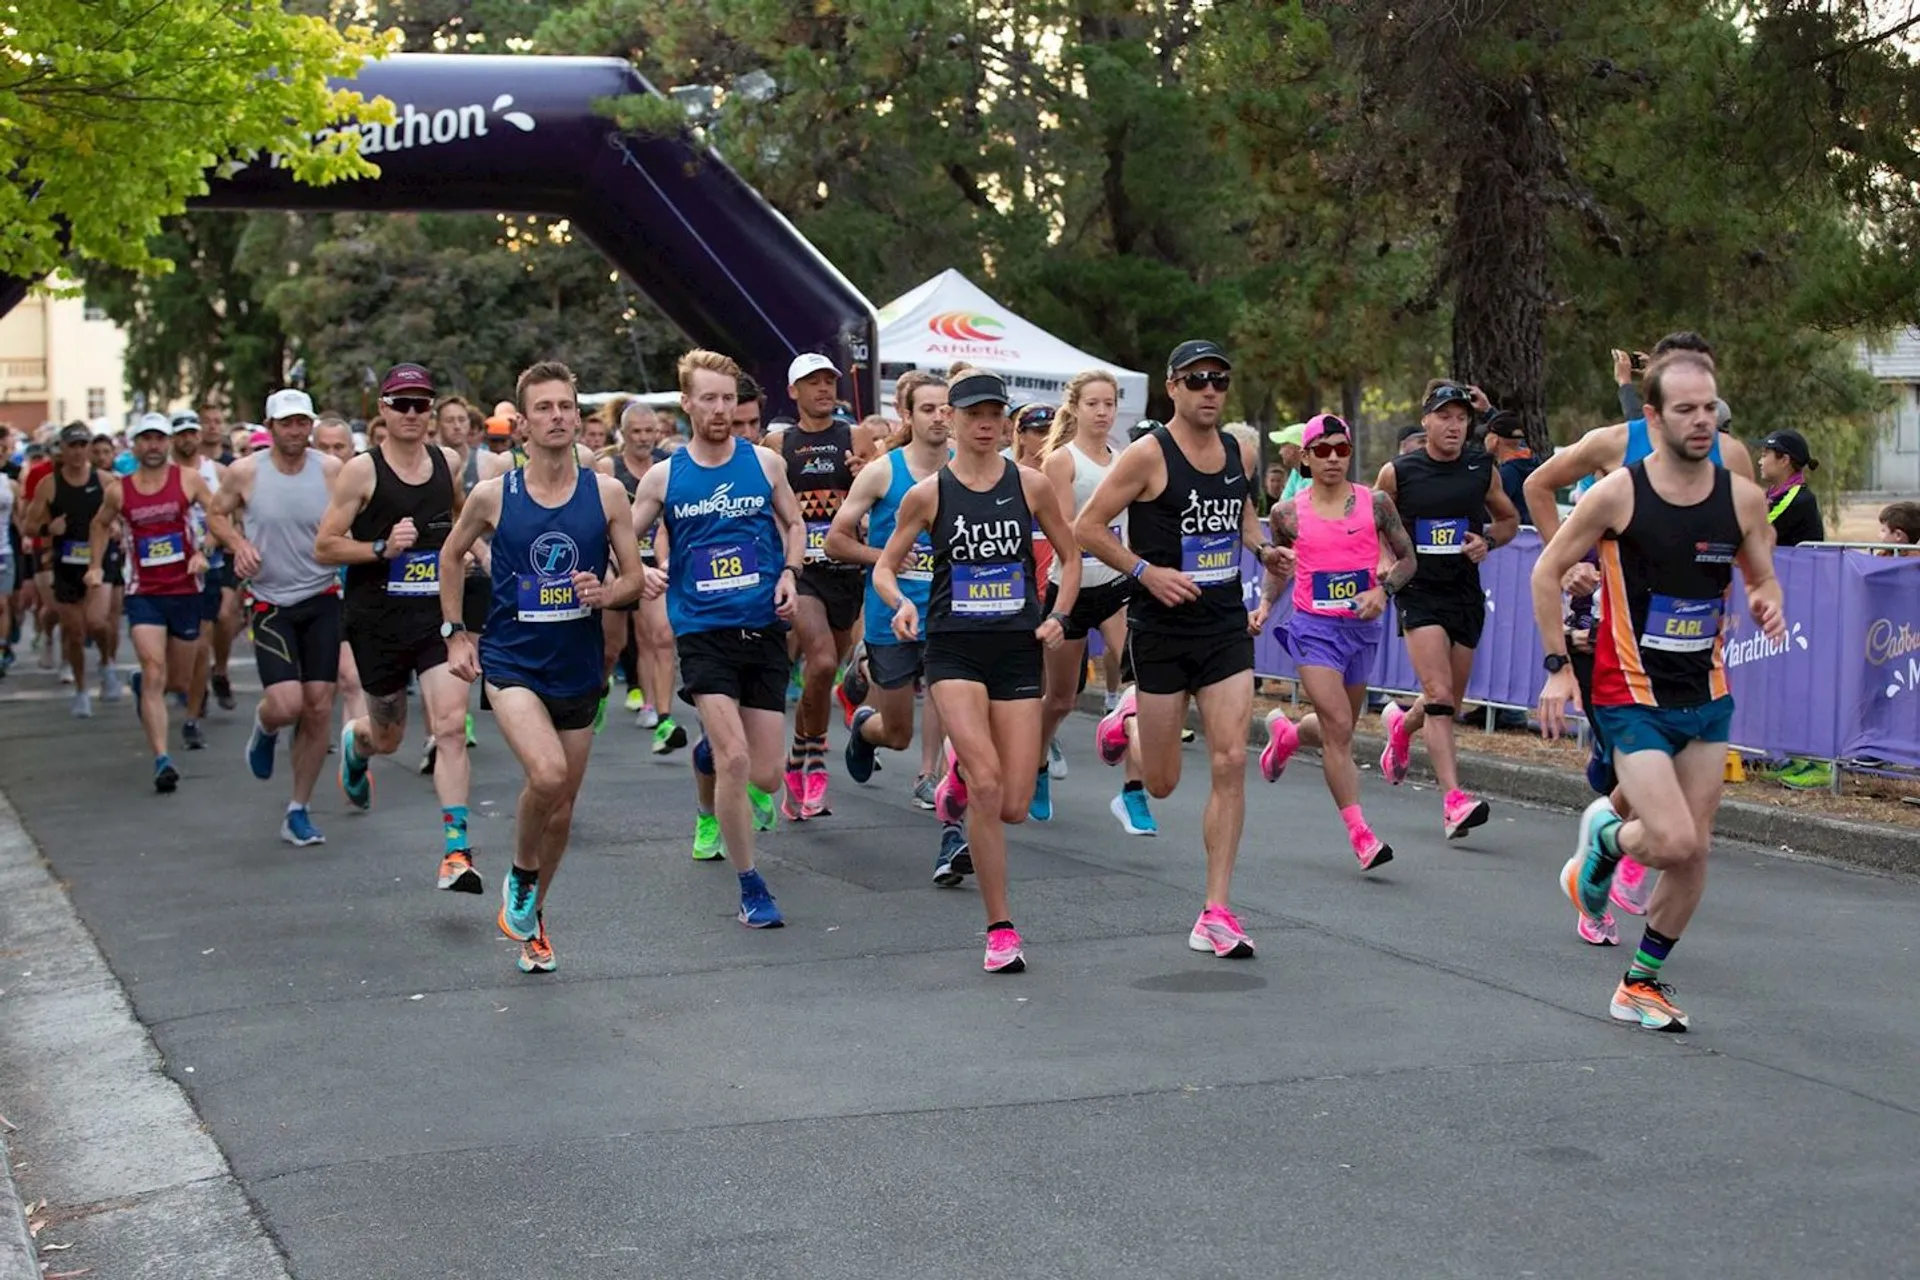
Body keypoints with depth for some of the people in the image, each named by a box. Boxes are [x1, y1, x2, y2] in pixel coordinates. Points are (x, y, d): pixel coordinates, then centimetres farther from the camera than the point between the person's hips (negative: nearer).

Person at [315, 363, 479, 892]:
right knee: (388, 737, 13)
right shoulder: (362, 471, -8)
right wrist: (383, 548, -20)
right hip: (377, 616, -2)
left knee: (450, 725, -15)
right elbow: (324, 547, -8)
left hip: (438, 611, 2)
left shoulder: (448, 462, 5)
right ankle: (354, 739, 53)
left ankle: (456, 850, -14)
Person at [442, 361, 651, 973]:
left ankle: (533, 917, 35)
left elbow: (635, 577, 4)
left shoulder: (606, 493, -3)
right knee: (547, 774, -26)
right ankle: (520, 875, 3)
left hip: (579, 666, 3)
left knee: (563, 803, 12)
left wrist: (606, 592, -18)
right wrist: (455, 633, 7)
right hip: (511, 662, -3)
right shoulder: (492, 496, -6)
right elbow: (451, 557, 12)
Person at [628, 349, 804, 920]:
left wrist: (789, 574, 1)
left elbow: (794, 523, 18)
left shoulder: (765, 463, 4)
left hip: (765, 630, 2)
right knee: (734, 759, -18)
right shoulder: (663, 477, 2)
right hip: (703, 631, -2)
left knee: (764, 774, 2)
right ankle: (751, 887, -3)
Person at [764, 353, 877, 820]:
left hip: (846, 567, 2)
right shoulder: (777, 443, 5)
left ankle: (798, 768, 27)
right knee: (822, 662, -23)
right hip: (798, 567, -2)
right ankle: (815, 758, -4)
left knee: (821, 676, 11)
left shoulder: (857, 438, 5)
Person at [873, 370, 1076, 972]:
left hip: (1019, 648, 2)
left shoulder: (1031, 484, 3)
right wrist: (900, 602, -14)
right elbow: (884, 567, 7)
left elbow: (1071, 556, 14)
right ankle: (1000, 928, -5)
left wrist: (1059, 615, -1)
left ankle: (962, 776, 37)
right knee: (988, 787, -19)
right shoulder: (927, 493, -1)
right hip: (954, 649, -2)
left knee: (1014, 807, -1)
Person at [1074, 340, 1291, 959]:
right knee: (1162, 783, 6)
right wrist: (1146, 571, -18)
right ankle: (1129, 716, 43)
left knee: (1230, 762, -8)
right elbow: (1086, 527, -9)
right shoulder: (1149, 456, -11)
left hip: (1227, 627, 4)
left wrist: (1263, 548, 7)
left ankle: (1216, 914, -2)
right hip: (1163, 631, -4)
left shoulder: (1240, 454, 6)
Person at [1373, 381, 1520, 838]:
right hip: (1419, 594, -4)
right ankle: (1453, 800, -21)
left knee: (1449, 701, 14)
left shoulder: (1482, 470, 3)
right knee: (1439, 696, -18)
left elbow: (1510, 520, 17)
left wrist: (1488, 540, -3)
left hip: (1466, 594, 4)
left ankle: (1401, 725, 48)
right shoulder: (1397, 472, -4)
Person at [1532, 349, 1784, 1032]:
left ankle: (1641, 984, 24)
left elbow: (1763, 578, 12)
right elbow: (1546, 571, -2)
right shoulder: (1617, 494, -12)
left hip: (1708, 699, 5)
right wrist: (1558, 667, -5)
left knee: (1694, 852, 6)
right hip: (1633, 698, -5)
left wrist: (1766, 606, -13)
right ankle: (1603, 836, 18)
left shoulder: (1743, 497, -2)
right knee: (1672, 841, -18)